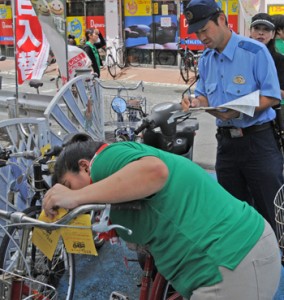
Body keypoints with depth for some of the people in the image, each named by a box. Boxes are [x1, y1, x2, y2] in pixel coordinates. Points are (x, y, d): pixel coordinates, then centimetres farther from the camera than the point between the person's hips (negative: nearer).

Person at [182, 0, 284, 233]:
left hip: (258, 140, -6)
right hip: (226, 141, 6)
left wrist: (238, 112, -26)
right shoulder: (205, 59, 7)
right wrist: (196, 103, -10)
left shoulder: (255, 51, -12)